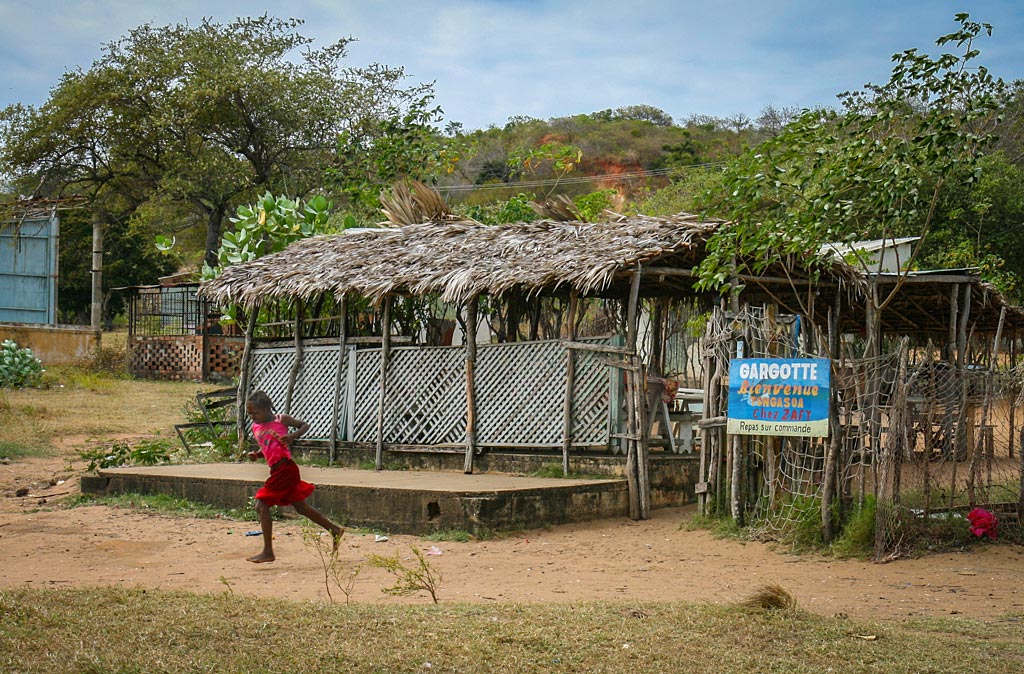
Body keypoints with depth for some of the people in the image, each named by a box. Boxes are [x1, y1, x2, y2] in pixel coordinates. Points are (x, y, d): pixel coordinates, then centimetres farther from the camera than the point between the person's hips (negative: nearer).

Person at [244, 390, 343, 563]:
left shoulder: (281, 419, -6)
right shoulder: (255, 427, 13)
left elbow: (305, 425, 4)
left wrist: (293, 436, -13)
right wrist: (255, 455, 3)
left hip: (285, 468, -8)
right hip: (277, 471, 8)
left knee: (261, 505, -10)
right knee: (300, 506, 16)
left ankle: (268, 552, -7)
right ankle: (335, 530, 28)